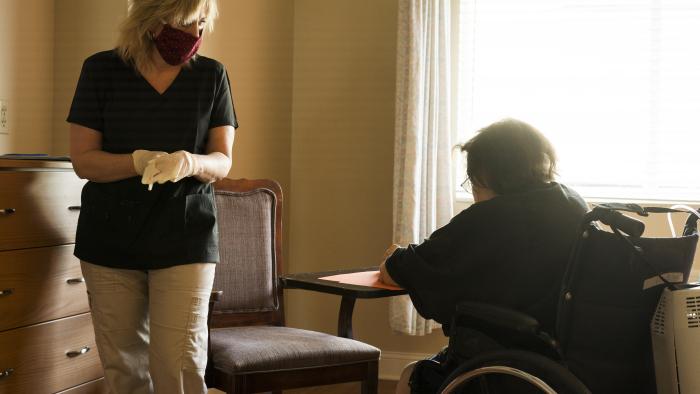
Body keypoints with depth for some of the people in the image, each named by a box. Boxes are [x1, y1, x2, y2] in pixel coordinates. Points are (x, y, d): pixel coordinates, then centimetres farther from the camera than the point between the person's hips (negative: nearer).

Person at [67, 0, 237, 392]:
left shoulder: (212, 75, 2)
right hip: (111, 239, 0)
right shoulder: (102, 70, -1)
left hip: (186, 241, 0)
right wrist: (140, 162, -23)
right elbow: (83, 160, -4)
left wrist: (189, 162, -22)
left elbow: (223, 161, 2)